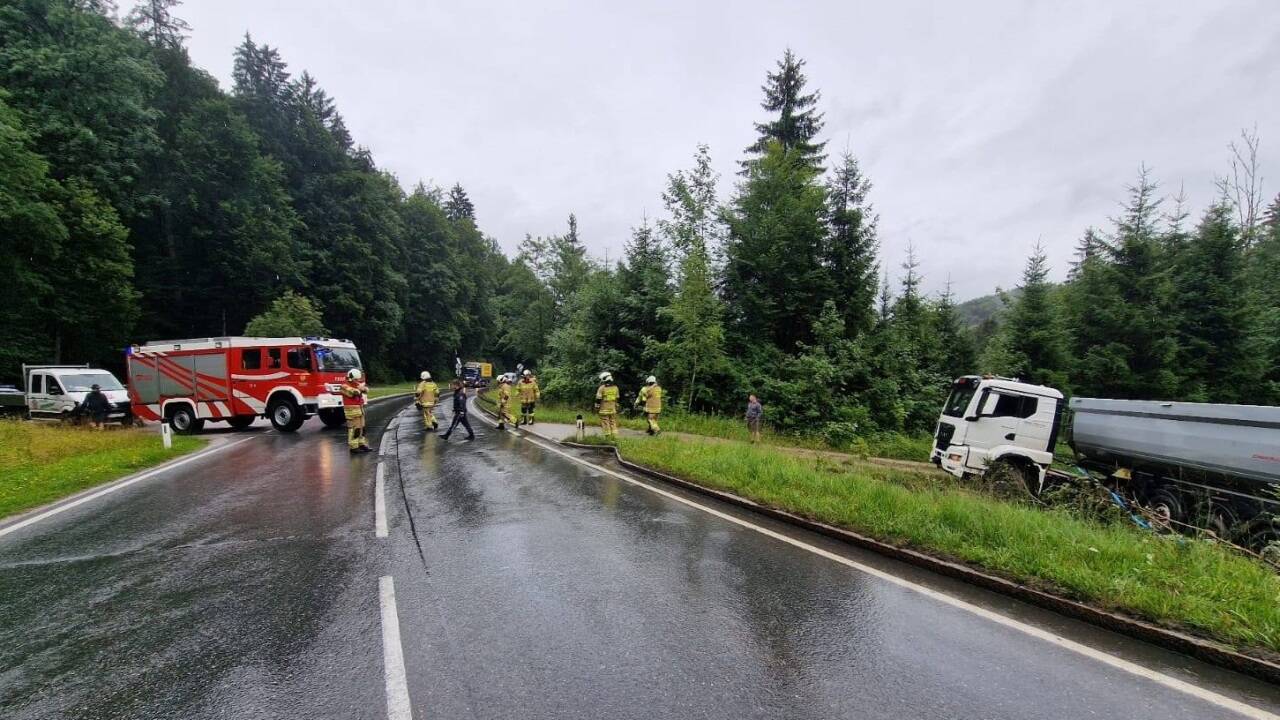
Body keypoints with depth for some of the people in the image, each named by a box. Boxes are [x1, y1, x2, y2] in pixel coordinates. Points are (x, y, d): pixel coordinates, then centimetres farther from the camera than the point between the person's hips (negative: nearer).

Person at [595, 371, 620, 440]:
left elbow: (598, 400, -9)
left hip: (604, 410, -4)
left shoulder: (602, 388, -9)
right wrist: (616, 409, 20)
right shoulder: (615, 388, 7)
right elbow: (617, 400, 13)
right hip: (613, 410, 5)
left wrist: (597, 409, -1)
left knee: (605, 424, -1)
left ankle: (608, 438, -1)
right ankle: (614, 437, 8)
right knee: (613, 423, 10)